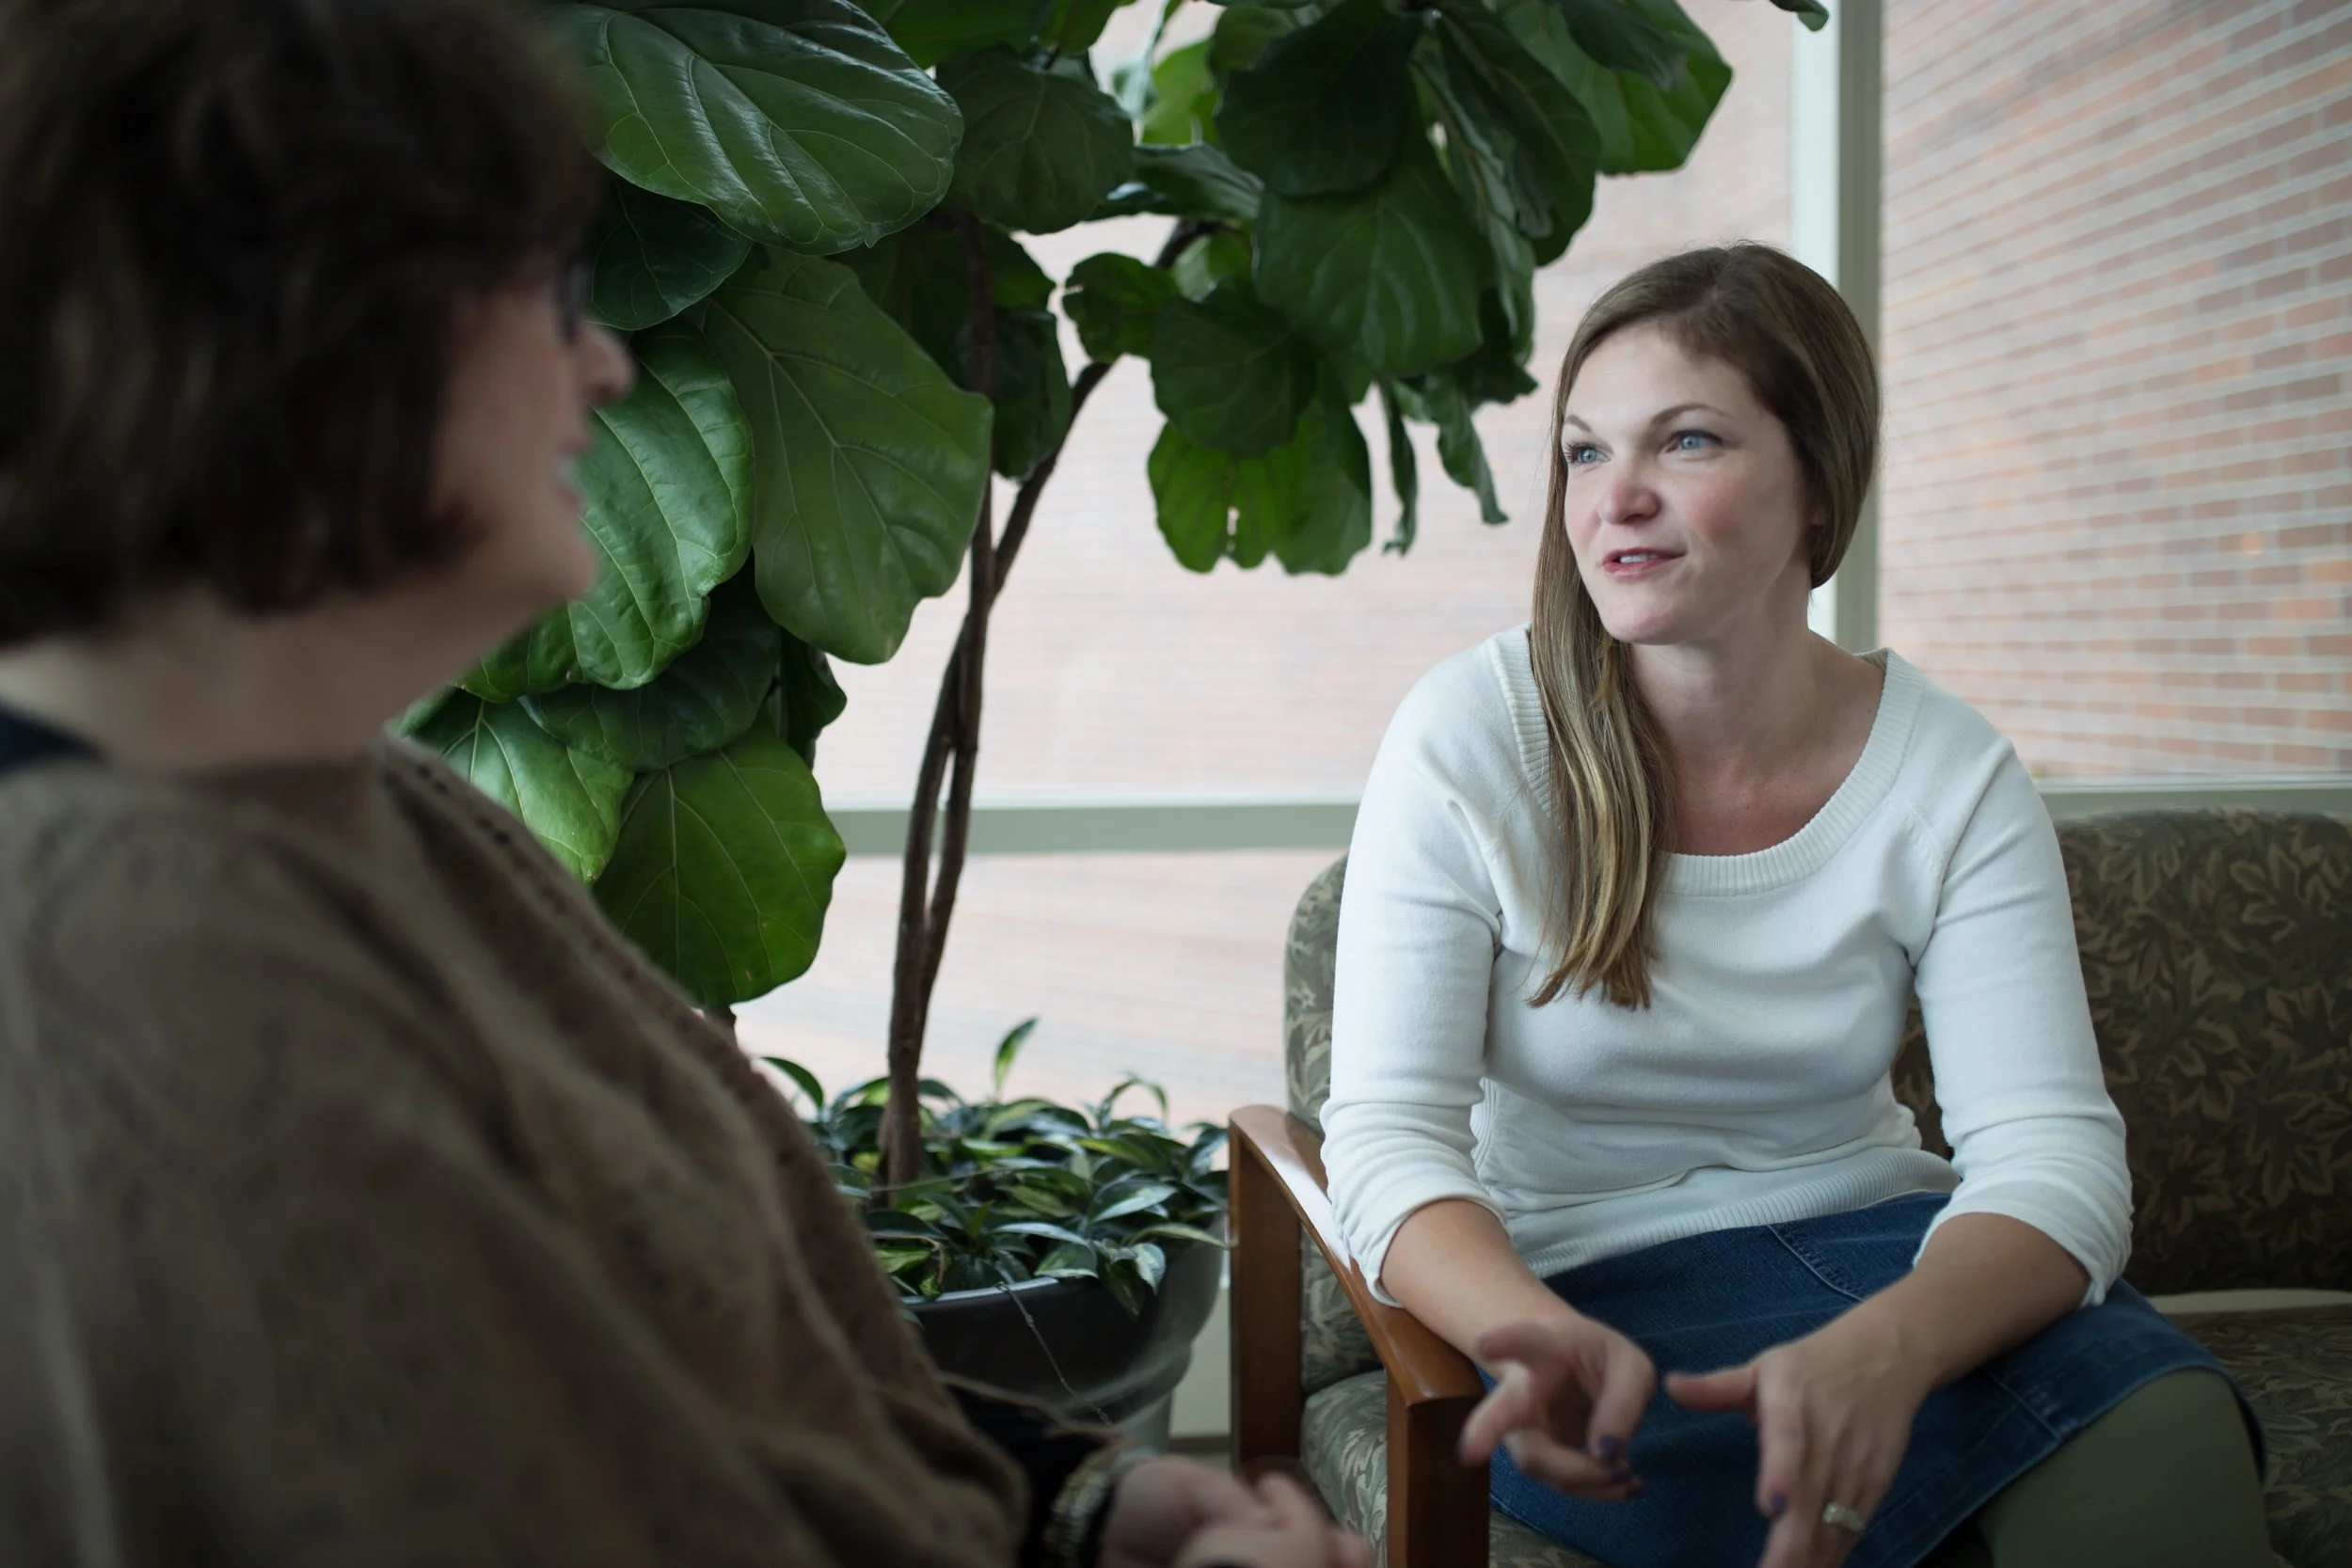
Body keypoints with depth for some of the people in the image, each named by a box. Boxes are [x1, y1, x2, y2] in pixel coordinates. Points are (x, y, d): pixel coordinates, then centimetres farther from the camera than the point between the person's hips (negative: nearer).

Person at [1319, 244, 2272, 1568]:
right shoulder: (1470, 740, -11)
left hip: (1879, 1240, 4)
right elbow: (1391, 1138, -15)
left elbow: (2051, 1152, -12)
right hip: (1594, 1282, -3)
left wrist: (1884, 1348, -35)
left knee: (2170, 1426, -27)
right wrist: (1547, 1340, -36)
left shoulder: (1953, 778, -5)